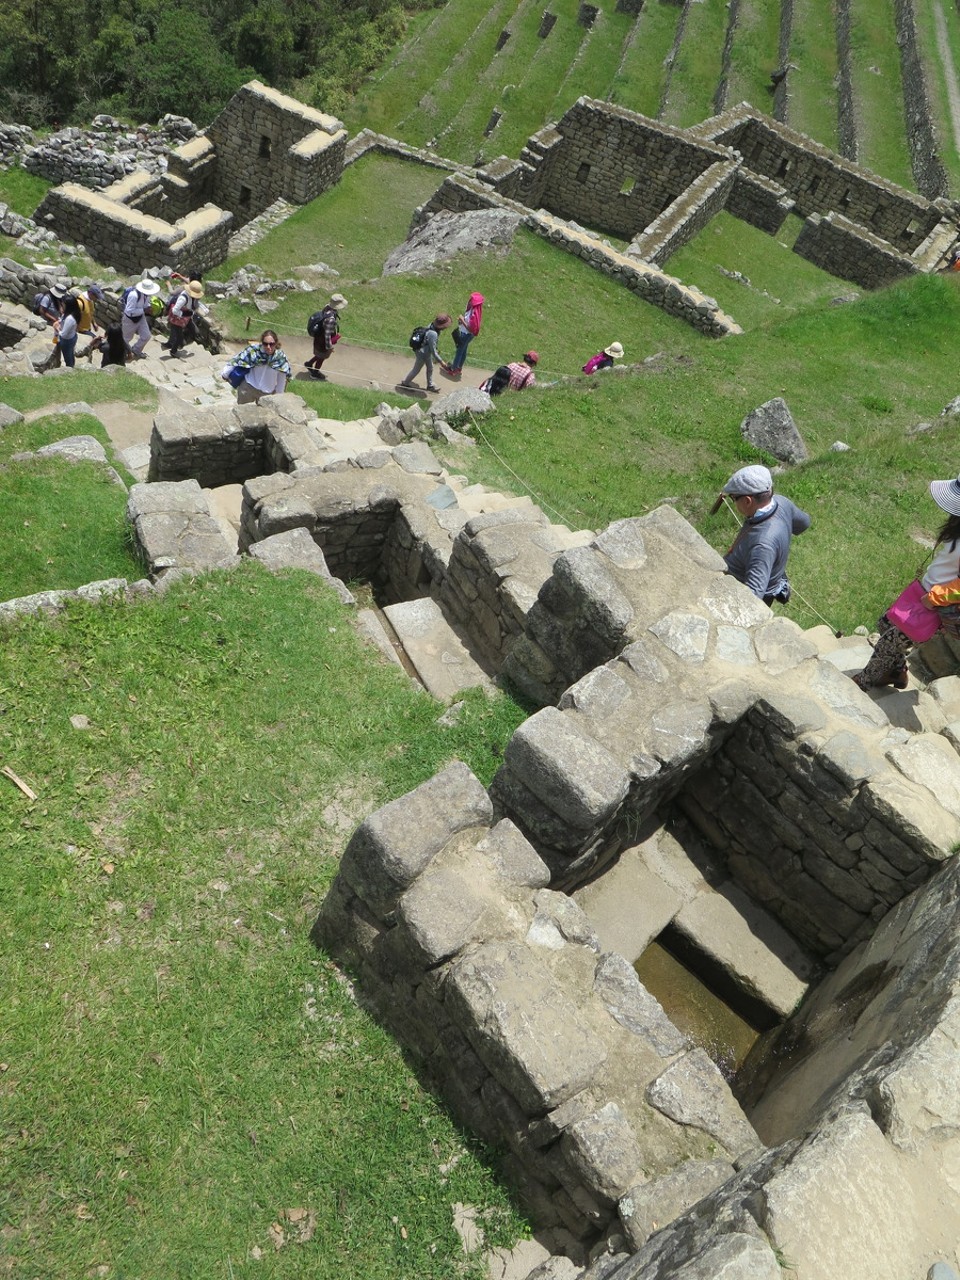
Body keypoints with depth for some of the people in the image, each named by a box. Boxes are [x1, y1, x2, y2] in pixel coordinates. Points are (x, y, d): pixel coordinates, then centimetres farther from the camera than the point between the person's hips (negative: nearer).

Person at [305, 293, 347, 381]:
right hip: (322, 341, -8)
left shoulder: (327, 308, -12)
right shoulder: (330, 319, -40)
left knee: (321, 355, 31)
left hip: (319, 337, 8)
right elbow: (327, 334, -33)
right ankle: (315, 373, 42)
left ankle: (309, 363, 52)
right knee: (322, 357, 19)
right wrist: (329, 347, -21)